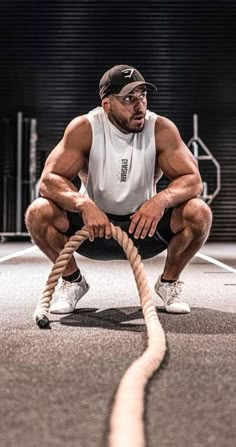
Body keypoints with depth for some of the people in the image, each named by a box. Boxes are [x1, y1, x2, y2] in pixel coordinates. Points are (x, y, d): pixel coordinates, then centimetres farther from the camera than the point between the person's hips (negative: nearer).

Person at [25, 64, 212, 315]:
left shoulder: (161, 129, -14)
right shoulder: (84, 129, -16)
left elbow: (193, 181, -18)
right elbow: (48, 180, -23)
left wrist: (161, 200, -41)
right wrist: (84, 204, -44)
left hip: (145, 227, 1)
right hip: (92, 228, 0)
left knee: (199, 213, -26)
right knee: (38, 213, -26)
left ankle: (169, 282, 2)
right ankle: (72, 280, 2)